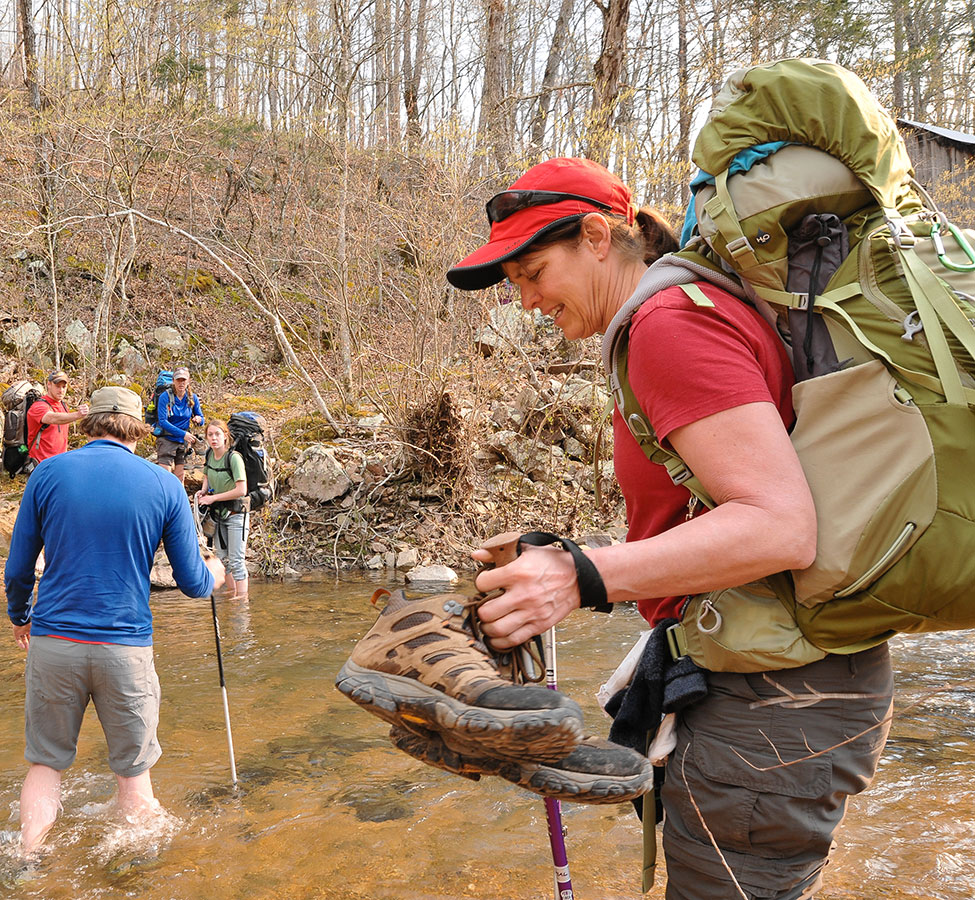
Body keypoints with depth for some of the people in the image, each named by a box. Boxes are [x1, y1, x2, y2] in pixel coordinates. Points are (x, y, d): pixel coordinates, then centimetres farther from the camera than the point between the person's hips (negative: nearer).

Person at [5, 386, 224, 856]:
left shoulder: (48, 472, 0)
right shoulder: (163, 485, -1)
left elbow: (17, 569, 5)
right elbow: (192, 584, 1)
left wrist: (19, 618, 25)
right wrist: (214, 572, 24)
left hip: (52, 642, 1)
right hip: (125, 647, -1)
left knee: (45, 763, 16)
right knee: (133, 770, 14)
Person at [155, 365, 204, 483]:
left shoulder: (192, 398, 3)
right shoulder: (165, 397, -10)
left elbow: (201, 419, 11)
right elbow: (163, 421, -16)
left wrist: (198, 419, -15)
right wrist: (183, 434, -24)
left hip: (184, 442, 4)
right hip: (167, 440, -4)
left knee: (180, 478, 6)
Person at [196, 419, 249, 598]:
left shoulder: (234, 457, -20)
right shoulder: (209, 454, 2)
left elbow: (241, 490, -26)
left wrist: (213, 498, -19)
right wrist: (203, 491, 4)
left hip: (235, 514, -7)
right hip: (218, 513, 7)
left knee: (236, 560, -7)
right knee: (222, 557, 14)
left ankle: (242, 601, -2)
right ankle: (231, 594, 29)